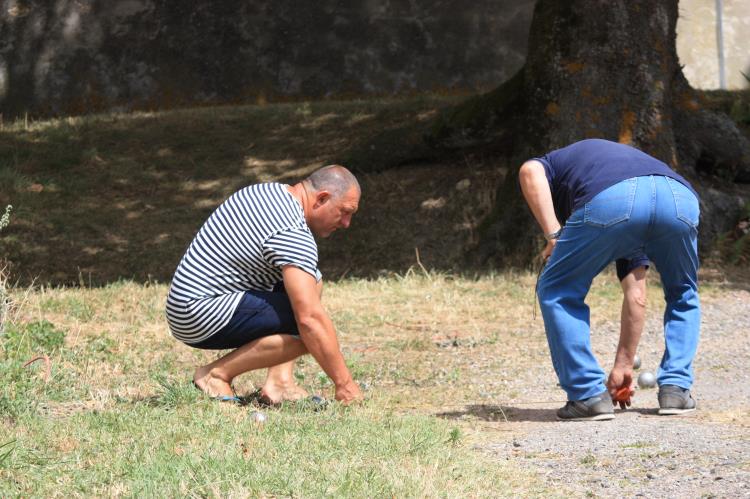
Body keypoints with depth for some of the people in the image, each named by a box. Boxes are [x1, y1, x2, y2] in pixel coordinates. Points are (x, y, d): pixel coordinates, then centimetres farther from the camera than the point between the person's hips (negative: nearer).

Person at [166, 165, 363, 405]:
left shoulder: (266, 191, 10)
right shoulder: (292, 234, -20)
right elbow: (310, 318, -25)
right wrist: (344, 383, -20)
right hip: (200, 317, -11)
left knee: (311, 280, 16)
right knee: (311, 330, -23)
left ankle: (279, 380, 5)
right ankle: (218, 373, -9)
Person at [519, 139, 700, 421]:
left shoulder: (554, 163, 38)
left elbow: (530, 172, 7)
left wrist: (553, 235, 7)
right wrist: (624, 363, 51)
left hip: (609, 201, -4)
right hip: (680, 198, 4)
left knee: (556, 292, 20)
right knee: (682, 295, 34)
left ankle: (589, 395, 13)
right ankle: (675, 388, 24)